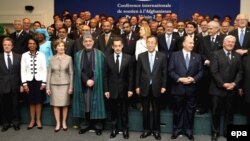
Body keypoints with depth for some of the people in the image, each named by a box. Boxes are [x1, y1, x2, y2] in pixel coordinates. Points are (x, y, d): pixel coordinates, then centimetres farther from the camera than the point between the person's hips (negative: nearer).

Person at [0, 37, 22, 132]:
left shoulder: (18, 57, 3)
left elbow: (21, 72, 2)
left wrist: (21, 84, -2)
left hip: (15, 86, 0)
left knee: (15, 105, 9)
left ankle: (16, 123, 23)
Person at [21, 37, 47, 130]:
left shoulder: (41, 55, -1)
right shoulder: (24, 55, 2)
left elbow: (44, 69, -1)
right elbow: (23, 70, 1)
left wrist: (44, 82, -5)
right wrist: (24, 83, -4)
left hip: (39, 80, -1)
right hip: (29, 81, 1)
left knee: (39, 101, 5)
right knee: (31, 102, 7)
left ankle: (38, 120, 17)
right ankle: (32, 120, 19)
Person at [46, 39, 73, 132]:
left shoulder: (68, 58, 0)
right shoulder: (52, 59, 4)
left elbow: (71, 73, 0)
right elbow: (49, 73, 4)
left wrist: (71, 87, -4)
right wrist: (48, 87, 0)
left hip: (65, 84, -1)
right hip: (54, 85, 1)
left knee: (65, 104, 5)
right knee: (56, 104, 4)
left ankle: (64, 122, 20)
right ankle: (58, 123, 15)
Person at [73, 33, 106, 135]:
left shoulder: (100, 54, 0)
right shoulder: (78, 55, 7)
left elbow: (102, 70, -1)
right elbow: (78, 71, 2)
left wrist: (93, 81, -8)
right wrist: (86, 80, -10)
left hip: (96, 84, -2)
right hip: (83, 84, 2)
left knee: (96, 105, 3)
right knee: (85, 105, 6)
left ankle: (98, 127, 13)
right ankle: (85, 125, 18)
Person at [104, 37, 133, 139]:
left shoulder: (128, 58, -2)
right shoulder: (108, 59, 0)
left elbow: (130, 75, -2)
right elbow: (106, 76, 0)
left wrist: (130, 89, -6)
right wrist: (106, 90, -5)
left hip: (124, 89, 0)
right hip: (112, 89, 1)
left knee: (124, 111, 10)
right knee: (114, 111, 10)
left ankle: (125, 130, 23)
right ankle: (114, 129, 24)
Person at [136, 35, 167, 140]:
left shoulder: (162, 56, 0)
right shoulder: (141, 56, 2)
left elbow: (164, 72, 1)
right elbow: (138, 72, 3)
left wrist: (163, 86, -4)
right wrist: (137, 86, 0)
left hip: (156, 87, -1)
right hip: (144, 87, 1)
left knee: (156, 110, 9)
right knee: (145, 110, 10)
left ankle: (156, 130, 23)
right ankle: (146, 129, 24)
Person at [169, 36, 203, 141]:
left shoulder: (197, 57, 8)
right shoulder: (175, 55, 1)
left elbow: (200, 72, 4)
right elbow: (171, 71, -5)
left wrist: (193, 79, -14)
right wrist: (179, 79, -17)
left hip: (191, 89, 2)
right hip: (178, 88, -2)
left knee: (190, 111, 9)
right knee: (178, 110, 10)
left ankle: (189, 131, 23)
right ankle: (177, 130, 24)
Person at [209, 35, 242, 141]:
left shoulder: (237, 56, 11)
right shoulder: (216, 54, -2)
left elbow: (240, 72, 7)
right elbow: (213, 71, -10)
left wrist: (234, 83, -9)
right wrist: (223, 84, -15)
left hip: (231, 89, 3)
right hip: (218, 88, -3)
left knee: (229, 112, 10)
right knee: (216, 111, 5)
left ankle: (228, 132, 23)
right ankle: (215, 132, 18)